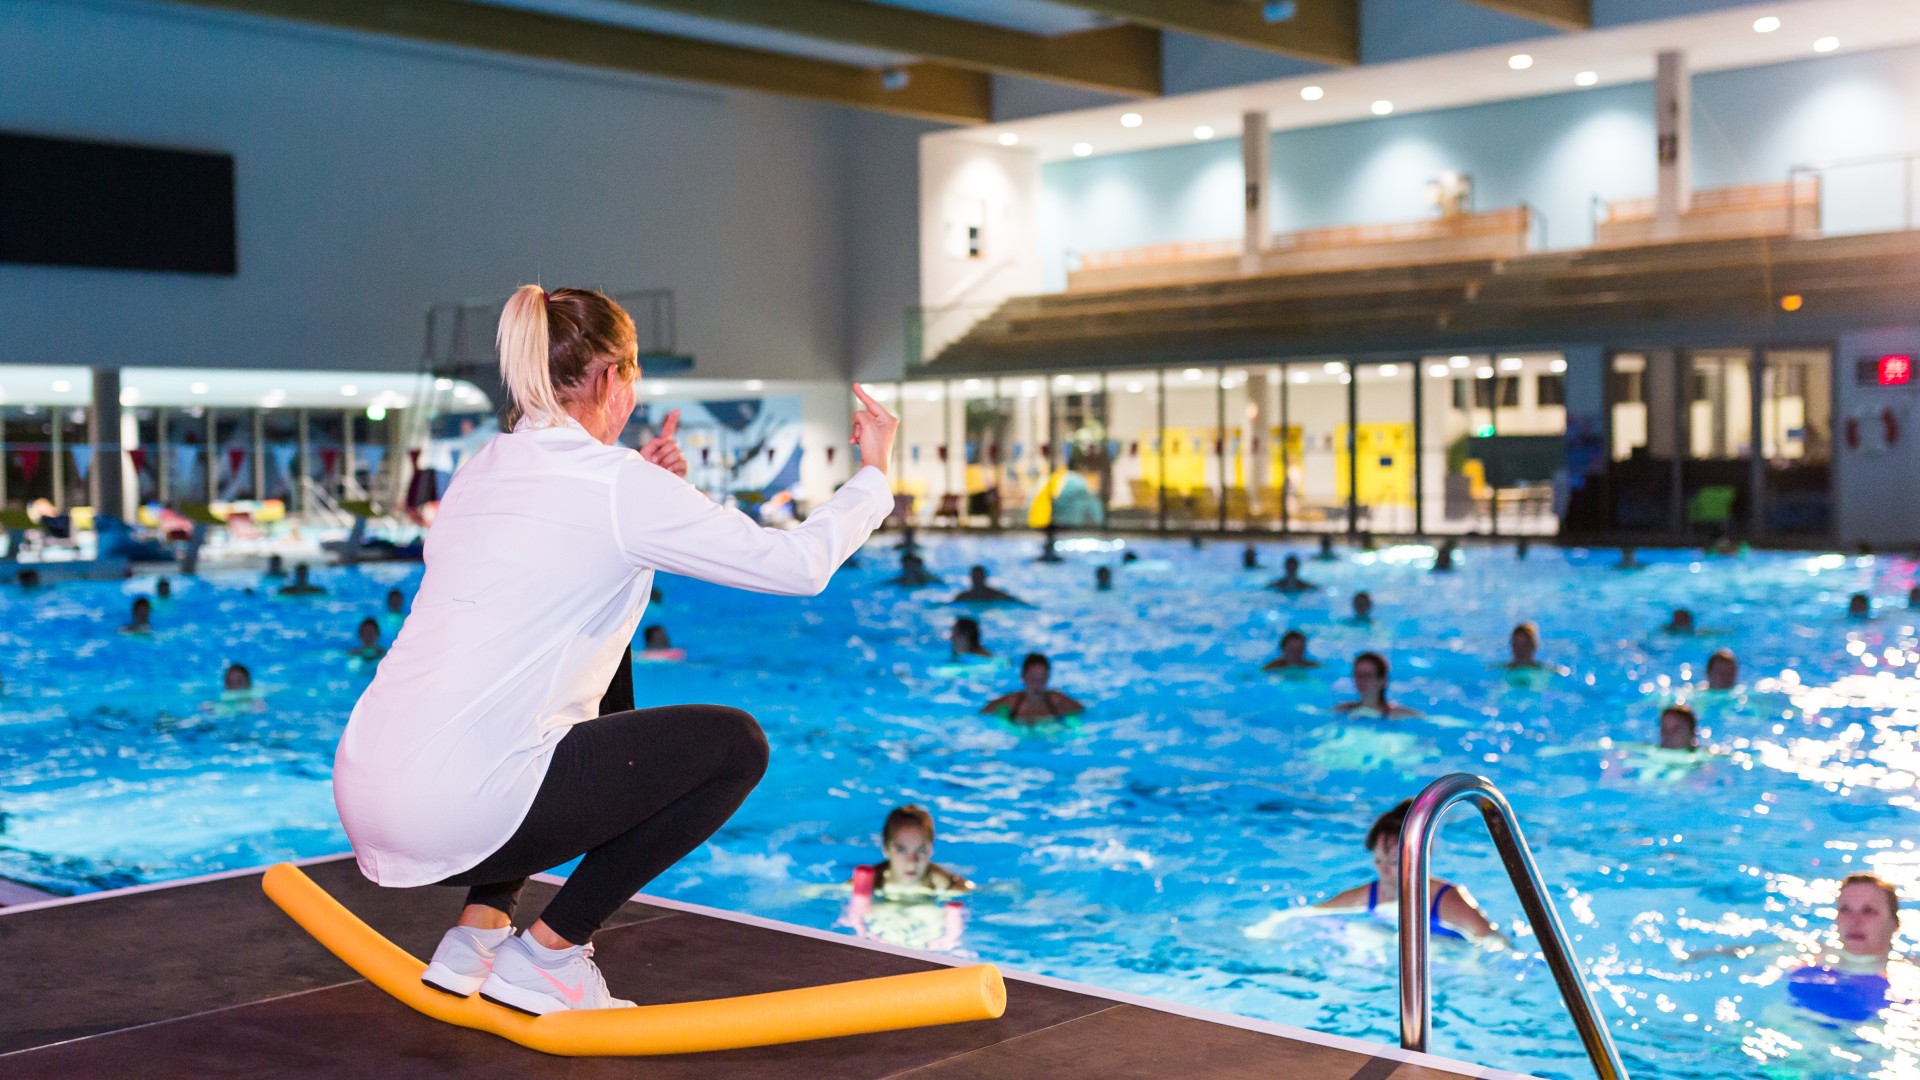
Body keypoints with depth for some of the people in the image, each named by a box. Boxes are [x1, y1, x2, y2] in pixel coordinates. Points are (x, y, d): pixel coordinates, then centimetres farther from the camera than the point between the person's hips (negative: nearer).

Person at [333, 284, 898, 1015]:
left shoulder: (482, 469, 15)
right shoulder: (620, 488, -7)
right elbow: (801, 562, -2)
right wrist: (874, 474, 14)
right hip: (457, 813, -8)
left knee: (601, 676, 33)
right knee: (735, 743, 6)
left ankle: (480, 928, 25)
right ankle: (547, 954, 5)